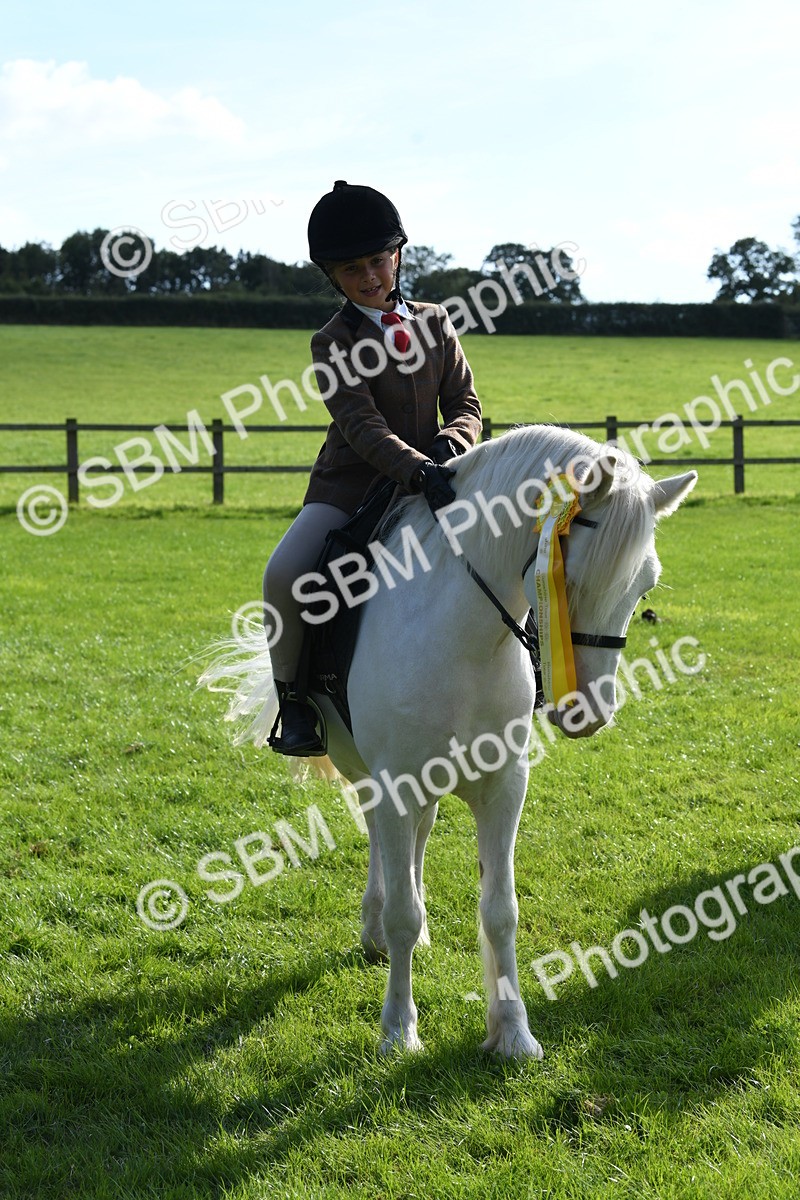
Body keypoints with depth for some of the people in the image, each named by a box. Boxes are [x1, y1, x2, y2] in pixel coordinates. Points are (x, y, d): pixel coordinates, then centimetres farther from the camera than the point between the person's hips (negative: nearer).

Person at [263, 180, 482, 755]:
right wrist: (418, 469, -38)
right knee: (283, 574, -28)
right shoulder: (333, 344, -7)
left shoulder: (435, 324, 8)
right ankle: (292, 695, -7)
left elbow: (466, 404, 7)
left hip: (429, 485, 4)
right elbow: (363, 426, -21)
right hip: (349, 489, -3)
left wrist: (448, 446, -17)